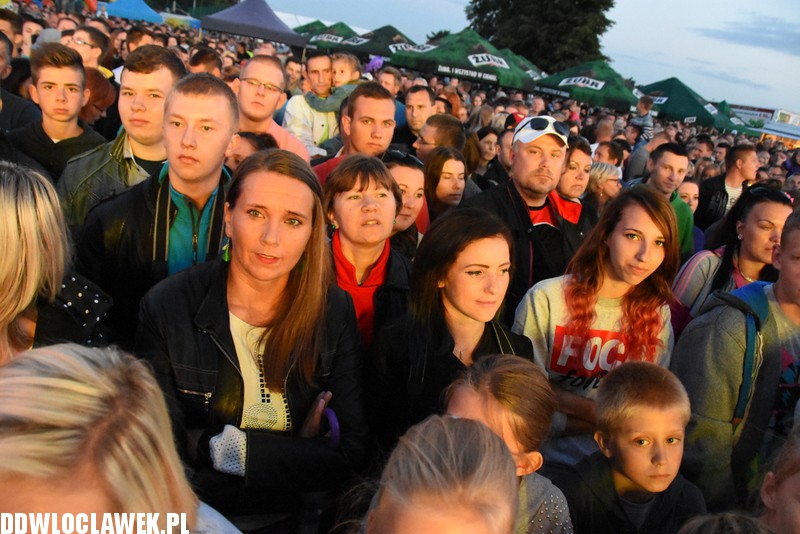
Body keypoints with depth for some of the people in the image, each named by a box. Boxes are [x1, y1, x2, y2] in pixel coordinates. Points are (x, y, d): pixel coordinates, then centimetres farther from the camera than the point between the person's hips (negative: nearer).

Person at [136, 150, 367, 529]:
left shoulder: (335, 312, -6)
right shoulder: (166, 308, -10)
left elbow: (351, 453, -7)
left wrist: (231, 446, -14)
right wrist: (295, 456, -14)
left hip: (298, 520, 2)